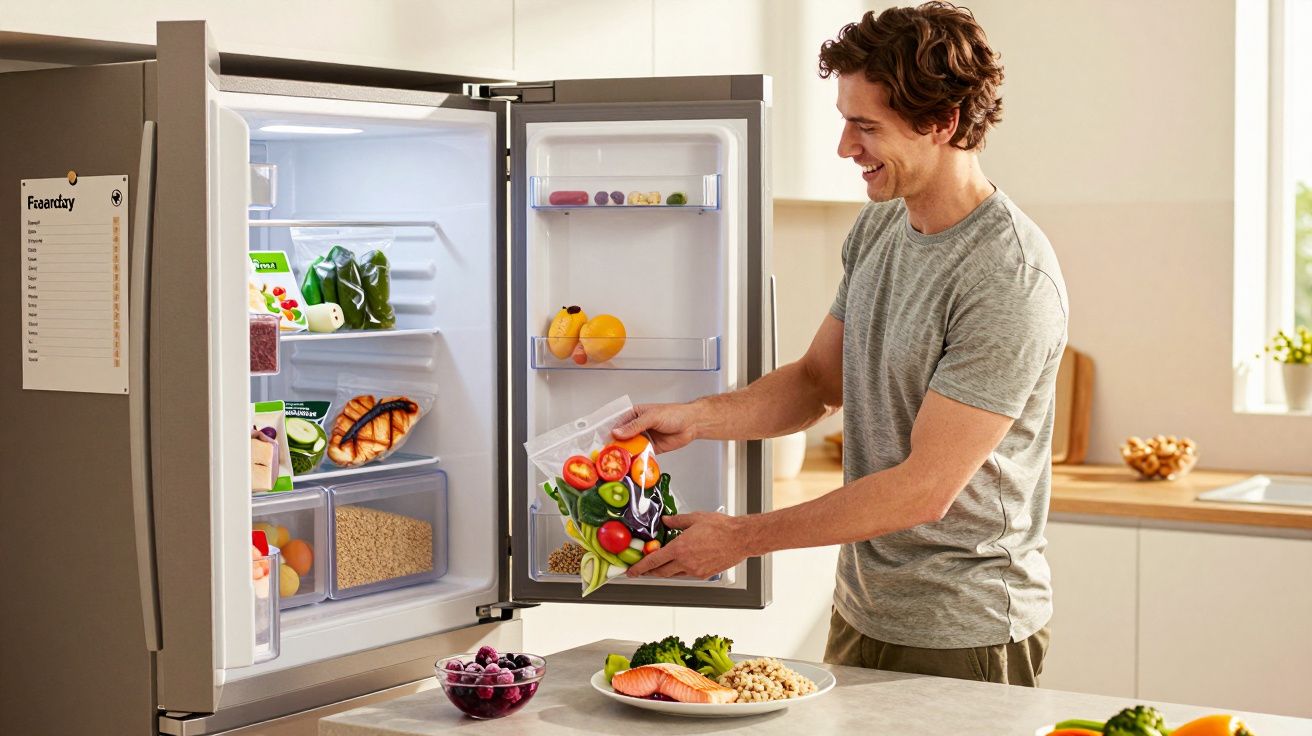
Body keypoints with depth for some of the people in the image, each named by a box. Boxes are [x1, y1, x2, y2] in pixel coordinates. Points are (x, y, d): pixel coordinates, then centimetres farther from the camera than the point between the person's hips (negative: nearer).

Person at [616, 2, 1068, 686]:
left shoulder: (1011, 278, -23)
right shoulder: (877, 226, 4)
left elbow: (926, 487, -24)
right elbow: (819, 380, 12)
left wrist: (743, 536, -19)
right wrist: (697, 417, -6)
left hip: (962, 636, -7)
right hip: (859, 612, 8)